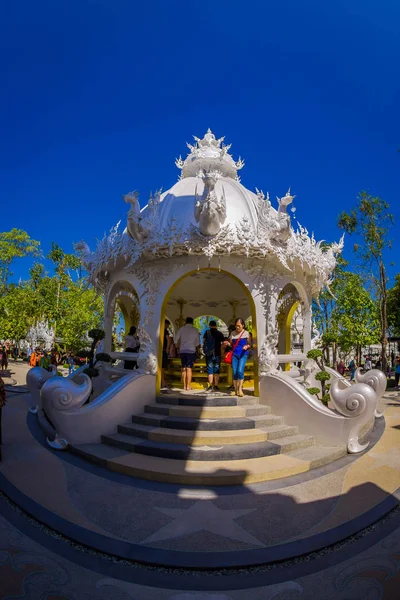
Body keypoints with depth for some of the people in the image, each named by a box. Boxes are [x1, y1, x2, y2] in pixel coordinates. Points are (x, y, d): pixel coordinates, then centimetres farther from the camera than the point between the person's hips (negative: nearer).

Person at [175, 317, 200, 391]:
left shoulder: (181, 329, 3)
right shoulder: (195, 330, 3)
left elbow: (176, 341, 1)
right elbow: (198, 343, 5)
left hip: (182, 351, 2)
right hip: (191, 351, -1)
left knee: (184, 368, 7)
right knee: (189, 368, -1)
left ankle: (184, 385, 6)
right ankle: (188, 386, -3)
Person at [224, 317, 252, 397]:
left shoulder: (246, 333, -1)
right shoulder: (233, 333, 9)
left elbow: (250, 344, 3)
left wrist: (247, 346, -19)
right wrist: (227, 343, -6)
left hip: (243, 355, -3)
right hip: (235, 355, 3)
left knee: (240, 371, -17)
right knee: (234, 372, 2)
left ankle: (240, 389, -2)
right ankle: (235, 390, 14)